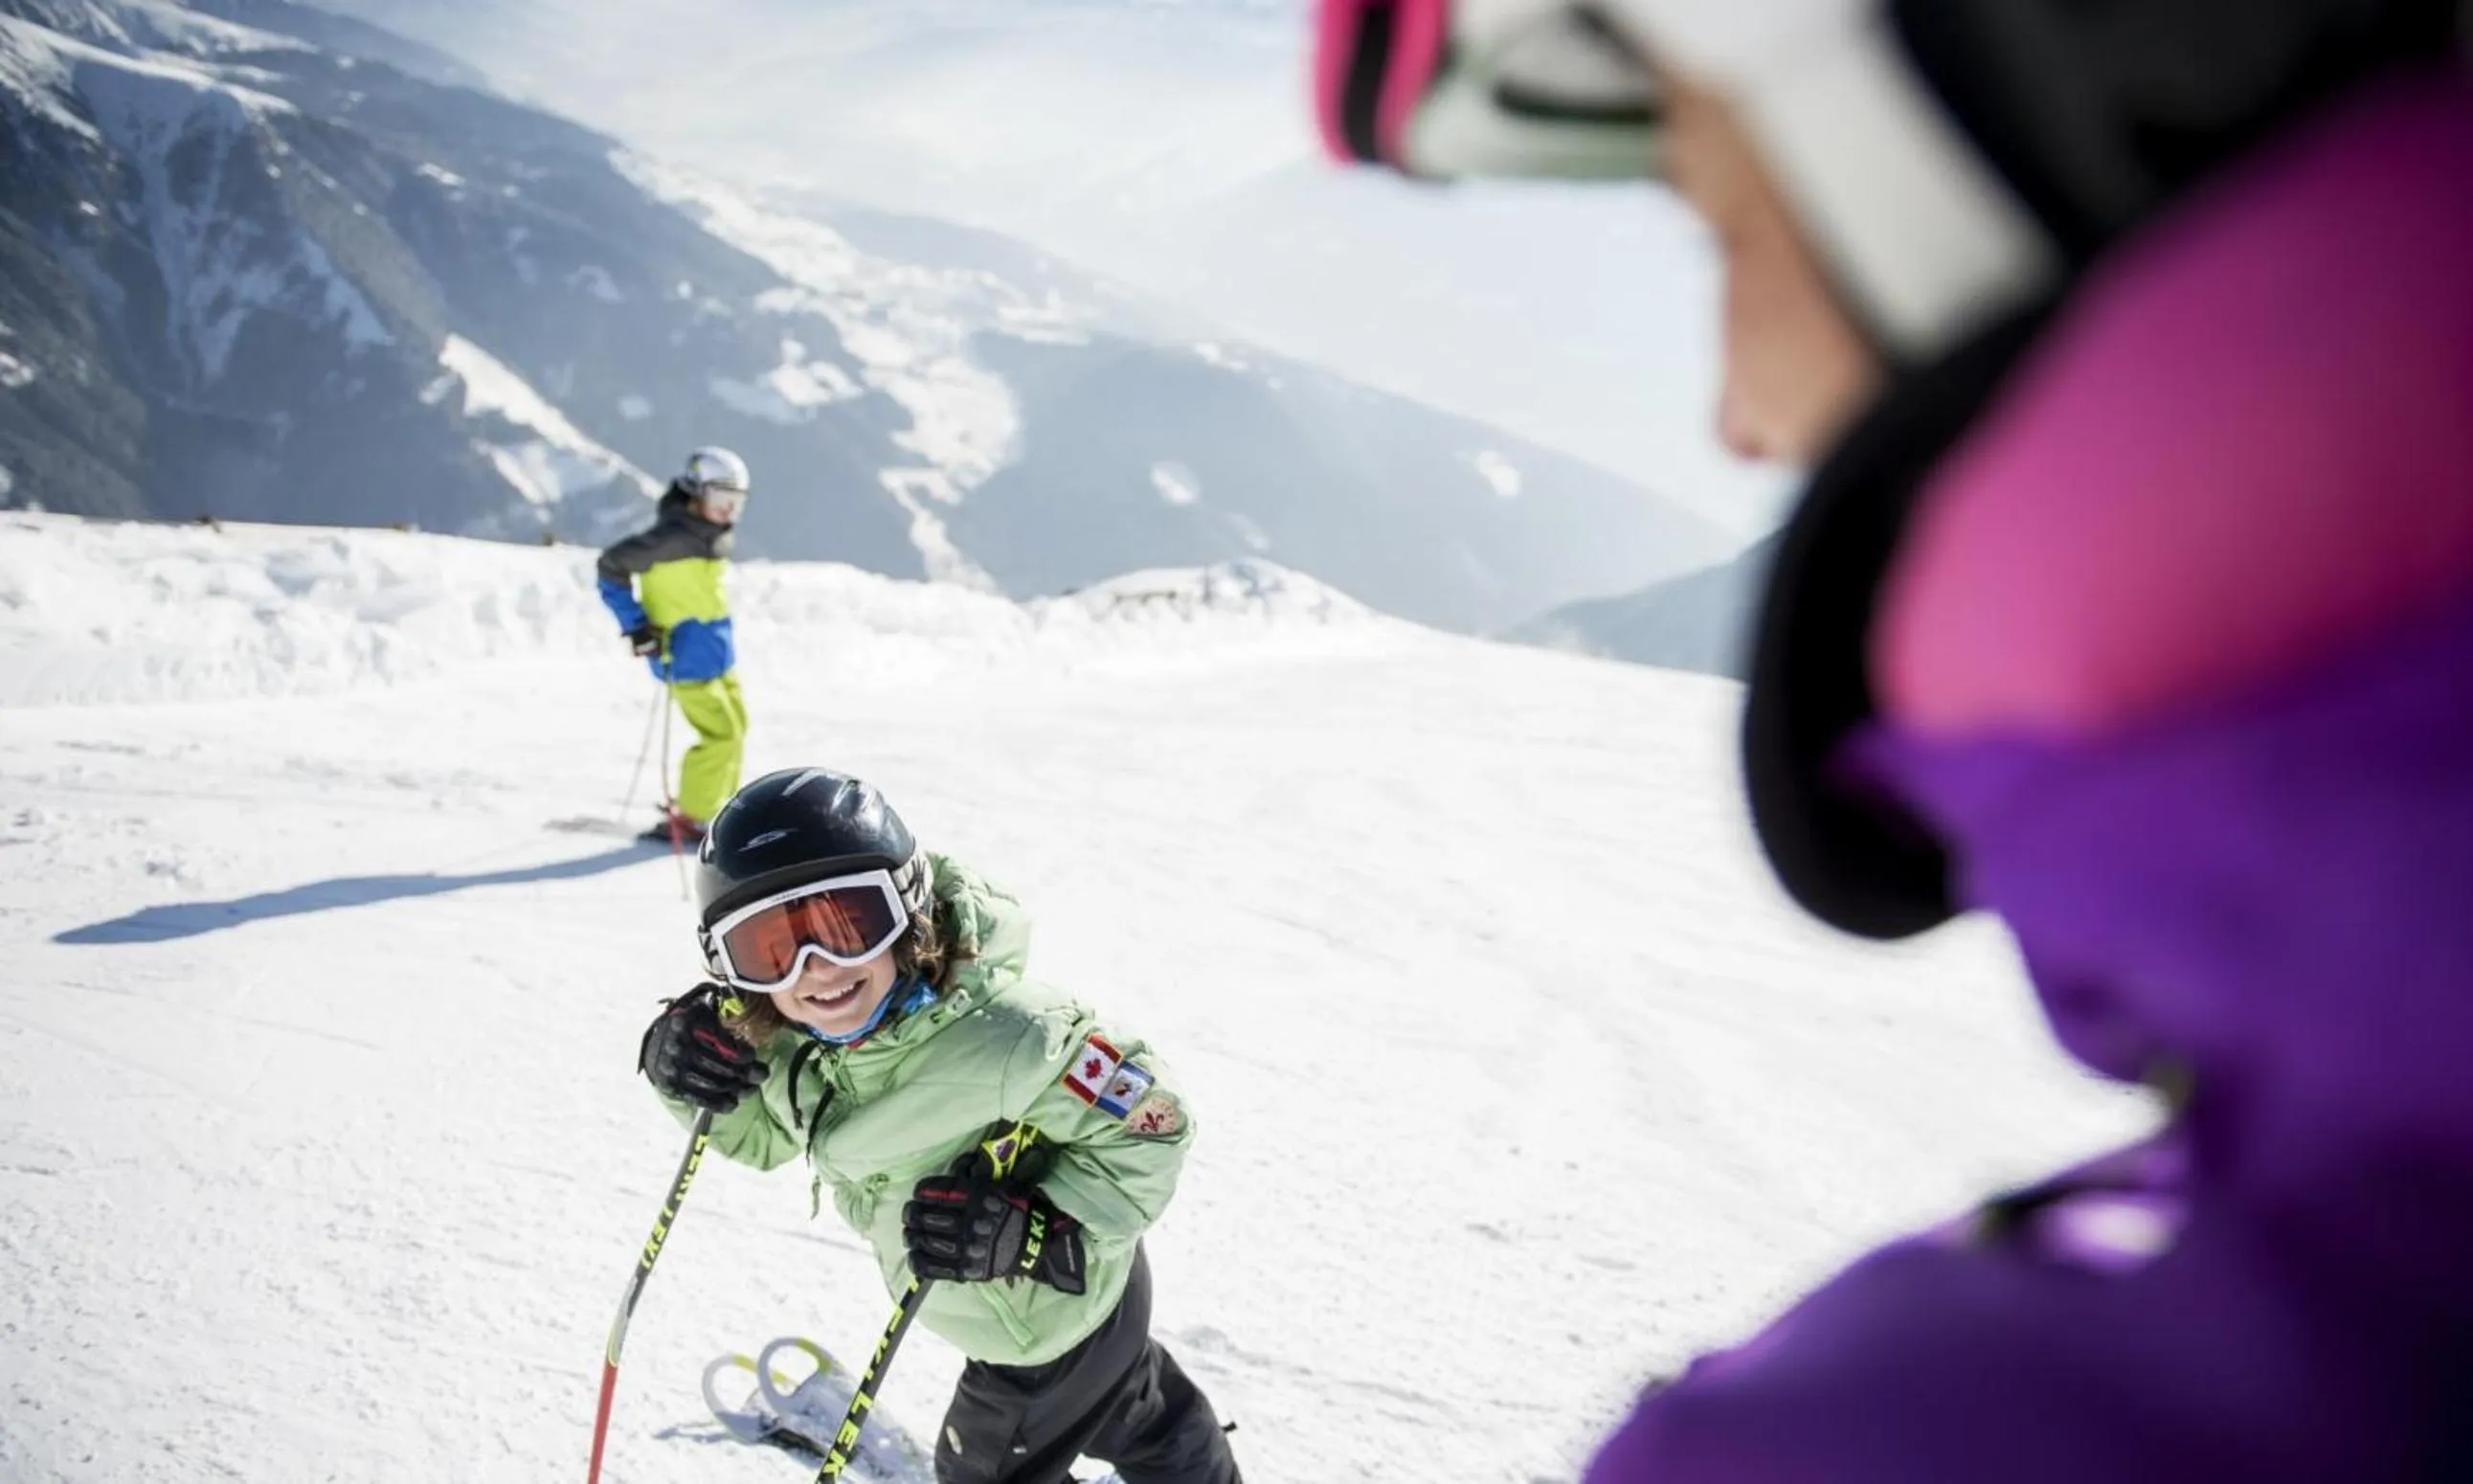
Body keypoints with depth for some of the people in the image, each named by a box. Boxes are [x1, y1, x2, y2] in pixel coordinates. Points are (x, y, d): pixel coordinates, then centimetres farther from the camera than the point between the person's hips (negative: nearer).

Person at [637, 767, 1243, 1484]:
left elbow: (1147, 1129, -31)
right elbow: (763, 1132, 3)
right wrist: (689, 1071, -17)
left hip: (1054, 1321, -7)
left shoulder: (1003, 1036, -42)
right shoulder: (784, 1035, -17)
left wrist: (1030, 1231, -40)